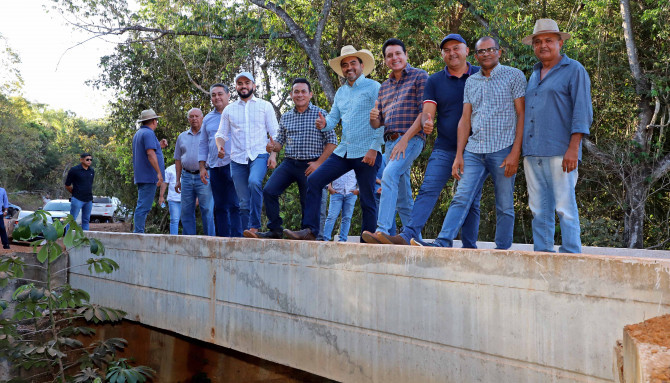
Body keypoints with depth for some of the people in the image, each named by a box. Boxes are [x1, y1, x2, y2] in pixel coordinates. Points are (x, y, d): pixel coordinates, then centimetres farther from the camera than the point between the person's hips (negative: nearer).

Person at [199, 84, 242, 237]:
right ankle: (222, 238, 13)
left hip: (233, 165, -5)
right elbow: (203, 144, 21)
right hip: (215, 167, 5)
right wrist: (202, 167, 12)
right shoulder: (208, 119, 18)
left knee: (234, 205, -10)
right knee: (219, 206, 7)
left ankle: (237, 237, -10)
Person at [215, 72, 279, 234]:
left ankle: (254, 226, -29)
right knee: (244, 202, 2)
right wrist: (220, 146, -7)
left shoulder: (265, 106, 9)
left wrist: (273, 155, -7)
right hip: (237, 159, 3)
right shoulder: (229, 110, 15)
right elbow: (221, 133, 16)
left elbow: (275, 133, 6)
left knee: (254, 182, -32)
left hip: (259, 155, -3)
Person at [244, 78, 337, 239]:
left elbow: (332, 141, -3)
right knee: (269, 191, -14)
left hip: (310, 165, -4)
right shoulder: (285, 117, 14)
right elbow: (280, 141, 18)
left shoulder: (320, 114, 0)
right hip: (289, 163, 4)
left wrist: (318, 162, -11)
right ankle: (275, 230, -5)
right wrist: (273, 147, -7)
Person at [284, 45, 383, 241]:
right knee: (314, 181, -4)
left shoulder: (373, 87, -2)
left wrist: (374, 149, -16)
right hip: (344, 151, 7)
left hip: (366, 153, -7)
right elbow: (333, 118, 14)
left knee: (367, 200, -1)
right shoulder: (340, 92, 19)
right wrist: (324, 123, -10)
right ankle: (310, 230, -3)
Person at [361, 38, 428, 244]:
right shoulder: (384, 86, 20)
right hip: (390, 142, 8)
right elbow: (378, 123, 21)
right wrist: (373, 118, -4)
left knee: (390, 175, -30)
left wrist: (405, 139, -17)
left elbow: (425, 112, -10)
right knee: (403, 199, 8)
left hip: (411, 140, -7)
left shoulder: (419, 77, 0)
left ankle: (382, 230, -38)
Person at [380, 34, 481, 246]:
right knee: (428, 191, -13)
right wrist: (426, 123, -25)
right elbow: (427, 112, 0)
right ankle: (407, 235, -23)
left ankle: (469, 248, 12)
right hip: (444, 149, 1)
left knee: (471, 201, 4)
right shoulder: (435, 81, 8)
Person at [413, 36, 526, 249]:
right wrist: (459, 155, 6)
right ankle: (443, 244, -15)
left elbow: (521, 115, -3)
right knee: (461, 198, -7)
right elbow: (465, 120, 15)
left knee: (504, 206, 1)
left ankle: (502, 251, 10)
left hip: (502, 151, -4)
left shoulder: (514, 76, 3)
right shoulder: (471, 82, 17)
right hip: (474, 151, 4)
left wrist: (515, 153, -11)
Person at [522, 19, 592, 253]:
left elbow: (582, 113, -6)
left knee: (565, 207, -8)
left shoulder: (574, 71, 1)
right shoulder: (534, 75, 22)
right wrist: (523, 152, 18)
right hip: (533, 153, 7)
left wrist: (573, 148, -17)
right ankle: (542, 254, 10)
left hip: (559, 153, -6)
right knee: (539, 210, 6)